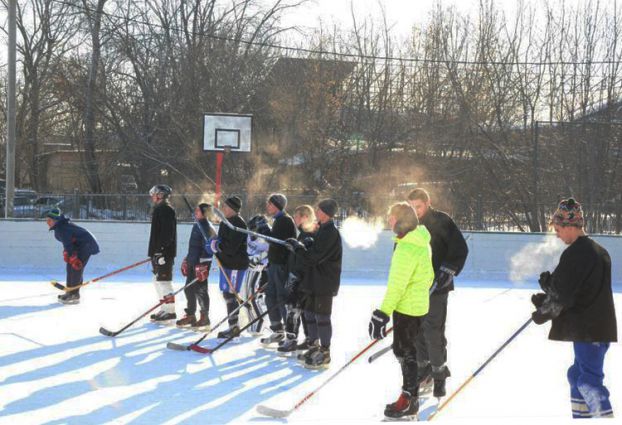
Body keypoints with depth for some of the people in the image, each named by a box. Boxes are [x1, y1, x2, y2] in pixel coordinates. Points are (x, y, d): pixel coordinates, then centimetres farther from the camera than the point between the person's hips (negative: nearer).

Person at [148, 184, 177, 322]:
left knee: (164, 280, -9)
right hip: (158, 252, 11)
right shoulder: (158, 210, 19)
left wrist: (162, 251, -25)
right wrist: (154, 252, 24)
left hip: (165, 252, -11)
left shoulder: (166, 210, -14)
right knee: (158, 280, 15)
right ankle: (164, 309, 21)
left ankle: (170, 311, -6)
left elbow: (167, 233, -22)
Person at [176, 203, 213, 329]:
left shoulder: (206, 226, -15)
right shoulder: (197, 225, 14)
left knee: (200, 289, -3)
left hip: (201, 262, -10)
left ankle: (204, 317, 8)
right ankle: (190, 315, 23)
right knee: (189, 288, 13)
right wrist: (187, 260, 23)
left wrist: (202, 264, -22)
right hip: (192, 262, 10)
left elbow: (207, 247, -20)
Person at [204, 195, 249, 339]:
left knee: (230, 294, -7)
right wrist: (213, 244, 1)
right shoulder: (226, 222, 14)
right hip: (226, 263, 10)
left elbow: (231, 247, -24)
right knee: (227, 294, 14)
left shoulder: (238, 223, -17)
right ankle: (233, 326, 23)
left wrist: (216, 245, -15)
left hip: (236, 264, -10)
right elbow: (221, 241, 21)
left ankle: (234, 327, 2)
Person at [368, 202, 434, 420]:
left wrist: (383, 313, -25)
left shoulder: (407, 247, -22)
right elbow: (428, 275, 18)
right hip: (418, 304, 10)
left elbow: (397, 285, -26)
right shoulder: (421, 242, 9)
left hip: (407, 308, -10)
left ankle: (409, 401, 7)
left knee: (404, 351, -1)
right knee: (405, 349, 18)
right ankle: (410, 394, 27)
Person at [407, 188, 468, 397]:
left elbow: (460, 249, -13)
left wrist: (446, 272, -19)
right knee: (417, 329, 9)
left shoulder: (441, 221, -9)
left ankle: (439, 373, 3)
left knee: (433, 330, -9)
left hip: (436, 286, -6)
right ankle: (424, 368, 23)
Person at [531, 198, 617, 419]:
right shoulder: (599, 251, 15)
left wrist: (543, 313, 2)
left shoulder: (575, 253, -15)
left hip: (587, 328, -10)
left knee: (589, 380, -7)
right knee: (577, 375, 18)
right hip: (601, 324, 10)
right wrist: (546, 300, 9)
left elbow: (561, 293, -15)